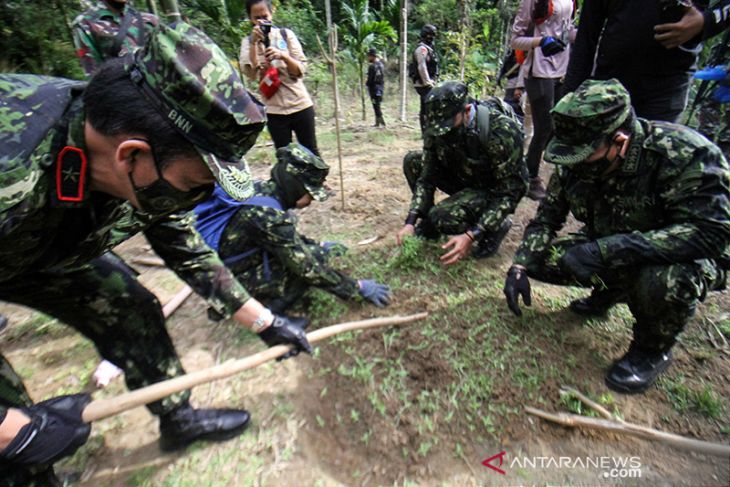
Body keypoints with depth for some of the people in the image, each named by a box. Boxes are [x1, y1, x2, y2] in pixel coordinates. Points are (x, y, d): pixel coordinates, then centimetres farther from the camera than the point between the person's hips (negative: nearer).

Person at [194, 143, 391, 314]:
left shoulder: (260, 190, -4)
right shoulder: (268, 215, -29)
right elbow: (308, 268, -25)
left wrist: (319, 244, 14)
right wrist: (357, 287, -16)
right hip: (237, 283, -8)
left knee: (306, 250, 5)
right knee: (315, 258, -15)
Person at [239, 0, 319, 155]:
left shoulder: (286, 34, 5)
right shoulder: (248, 41, 5)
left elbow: (301, 69, -4)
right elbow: (250, 73, -11)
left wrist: (283, 56, -21)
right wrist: (254, 42, -19)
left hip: (300, 105, 0)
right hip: (274, 110, 0)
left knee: (311, 152, 6)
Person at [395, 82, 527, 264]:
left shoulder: (502, 131, -33)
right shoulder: (437, 129, -17)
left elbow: (508, 193, -29)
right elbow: (427, 177, -11)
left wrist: (471, 236, -38)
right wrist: (411, 222, -23)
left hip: (494, 190, -6)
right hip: (465, 178, 6)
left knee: (442, 217, -30)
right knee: (412, 161, -9)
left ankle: (496, 226, -1)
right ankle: (428, 223, 6)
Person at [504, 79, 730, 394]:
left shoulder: (685, 154, -28)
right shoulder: (577, 160, -13)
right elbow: (548, 214, -4)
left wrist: (607, 250, -44)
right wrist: (520, 267, -15)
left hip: (688, 257, -5)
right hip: (610, 253, 5)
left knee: (665, 283, -38)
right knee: (540, 257, -13)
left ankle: (653, 349, -4)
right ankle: (608, 291, 16)